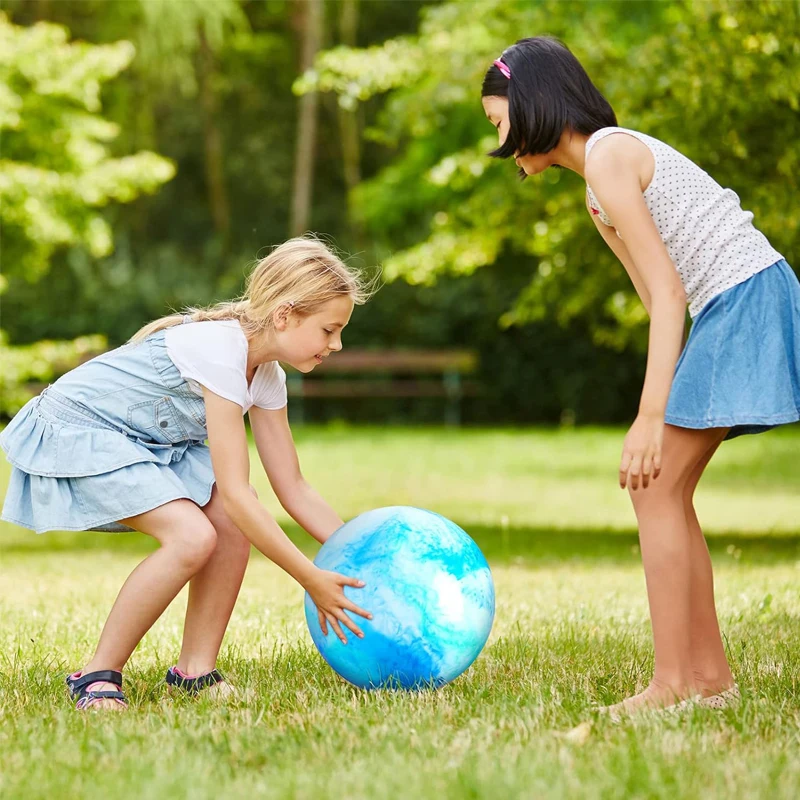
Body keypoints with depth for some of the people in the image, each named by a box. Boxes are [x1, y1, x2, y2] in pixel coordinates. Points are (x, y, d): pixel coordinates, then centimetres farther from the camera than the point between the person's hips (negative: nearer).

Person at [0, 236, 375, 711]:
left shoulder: (267, 376, -2)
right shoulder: (220, 352, -30)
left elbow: (294, 490, 5)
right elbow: (235, 492, -31)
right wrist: (314, 581, -28)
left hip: (147, 438, 9)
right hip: (73, 430, -9)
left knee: (234, 526, -12)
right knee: (193, 536, -26)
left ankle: (196, 671, 1)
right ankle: (98, 675, -12)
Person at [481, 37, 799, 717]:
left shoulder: (608, 155, -13)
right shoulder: (600, 190, 18)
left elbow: (668, 292, -18)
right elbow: (661, 298, 16)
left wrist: (650, 416, -20)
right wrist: (662, 409, 11)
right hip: (728, 310, 10)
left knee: (656, 491, -8)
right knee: (665, 491, 11)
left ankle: (673, 684, -5)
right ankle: (709, 675, 17)